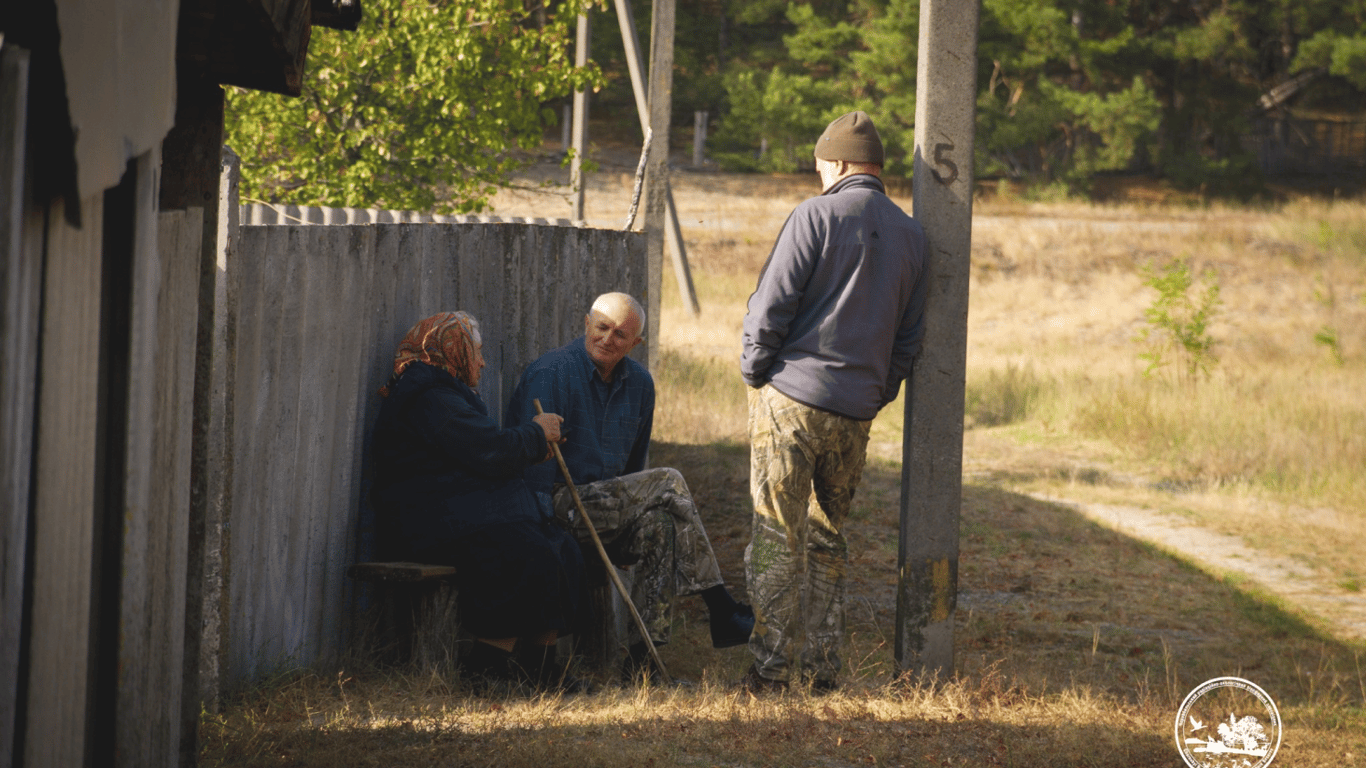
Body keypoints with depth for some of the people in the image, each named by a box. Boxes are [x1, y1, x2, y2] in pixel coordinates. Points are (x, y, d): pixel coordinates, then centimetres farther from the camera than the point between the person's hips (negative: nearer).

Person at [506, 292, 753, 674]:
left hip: (605, 506, 7)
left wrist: (627, 524, 17)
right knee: (668, 484, -21)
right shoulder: (551, 374, -12)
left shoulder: (639, 383, 10)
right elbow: (534, 463, -14)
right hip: (557, 506, -7)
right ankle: (721, 610, -21)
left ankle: (642, 653, -27)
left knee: (661, 524, -26)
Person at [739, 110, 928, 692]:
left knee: (777, 536, -1)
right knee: (829, 536, 15)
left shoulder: (818, 216, -8)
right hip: (856, 413, 5)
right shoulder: (911, 236, 10)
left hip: (792, 396, -5)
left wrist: (754, 371, 2)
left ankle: (772, 667, -2)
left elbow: (771, 305, -10)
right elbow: (909, 337, 13)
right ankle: (822, 666, 14)